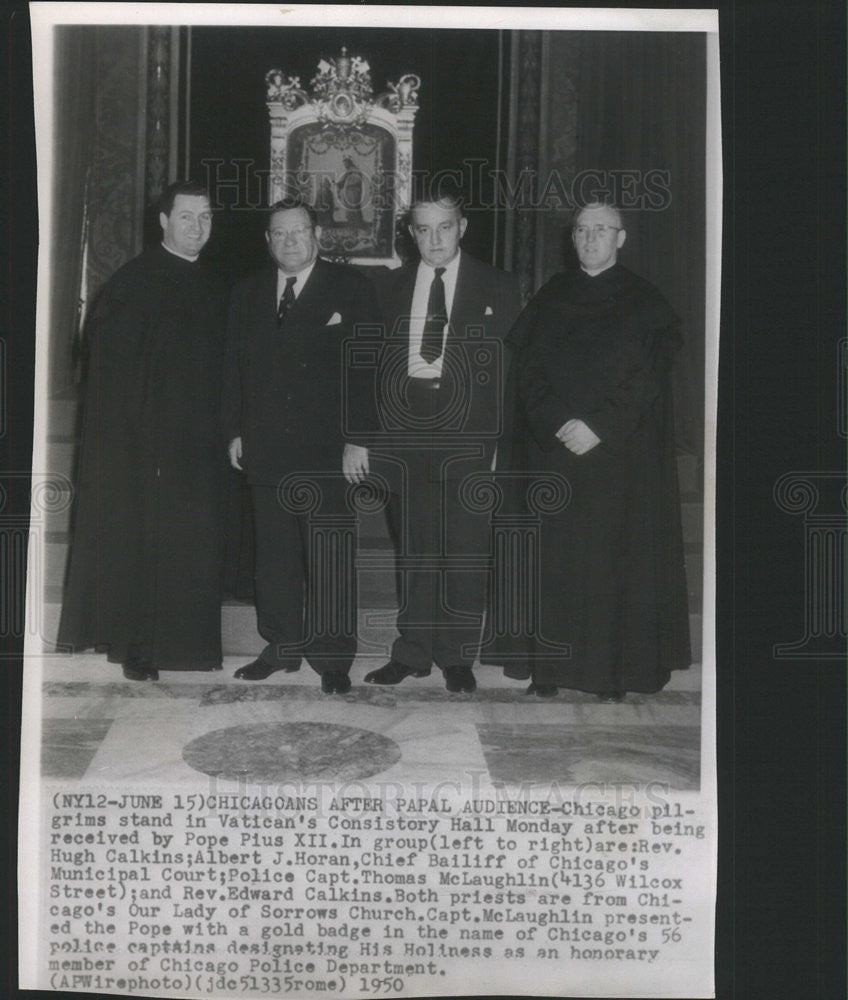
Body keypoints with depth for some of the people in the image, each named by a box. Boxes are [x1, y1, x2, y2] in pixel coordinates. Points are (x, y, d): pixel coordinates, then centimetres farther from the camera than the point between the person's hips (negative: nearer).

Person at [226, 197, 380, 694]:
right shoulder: (248, 293, 13)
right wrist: (236, 431, 8)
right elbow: (236, 366, 15)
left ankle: (334, 657, 8)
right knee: (274, 553, 10)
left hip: (328, 447, -4)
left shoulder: (351, 289, 0)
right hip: (266, 446, 4)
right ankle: (282, 646, 21)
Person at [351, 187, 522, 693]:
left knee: (465, 551, 0)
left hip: (468, 441, -2)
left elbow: (510, 368, 3)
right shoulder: (390, 289, 13)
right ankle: (412, 652, 17)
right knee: (412, 551, 7)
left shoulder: (497, 288, 6)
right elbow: (375, 367, 11)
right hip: (403, 438, 2)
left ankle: (457, 656, 12)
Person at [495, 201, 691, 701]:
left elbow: (647, 380, -6)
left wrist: (598, 428, -15)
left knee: (615, 558, -1)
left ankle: (615, 669, 7)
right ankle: (551, 665, 9)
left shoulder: (645, 303, 1)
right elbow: (527, 367, 3)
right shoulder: (551, 299, 10)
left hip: (621, 455, -2)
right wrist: (557, 422, -11)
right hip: (552, 449, 3)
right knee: (553, 557, 2)